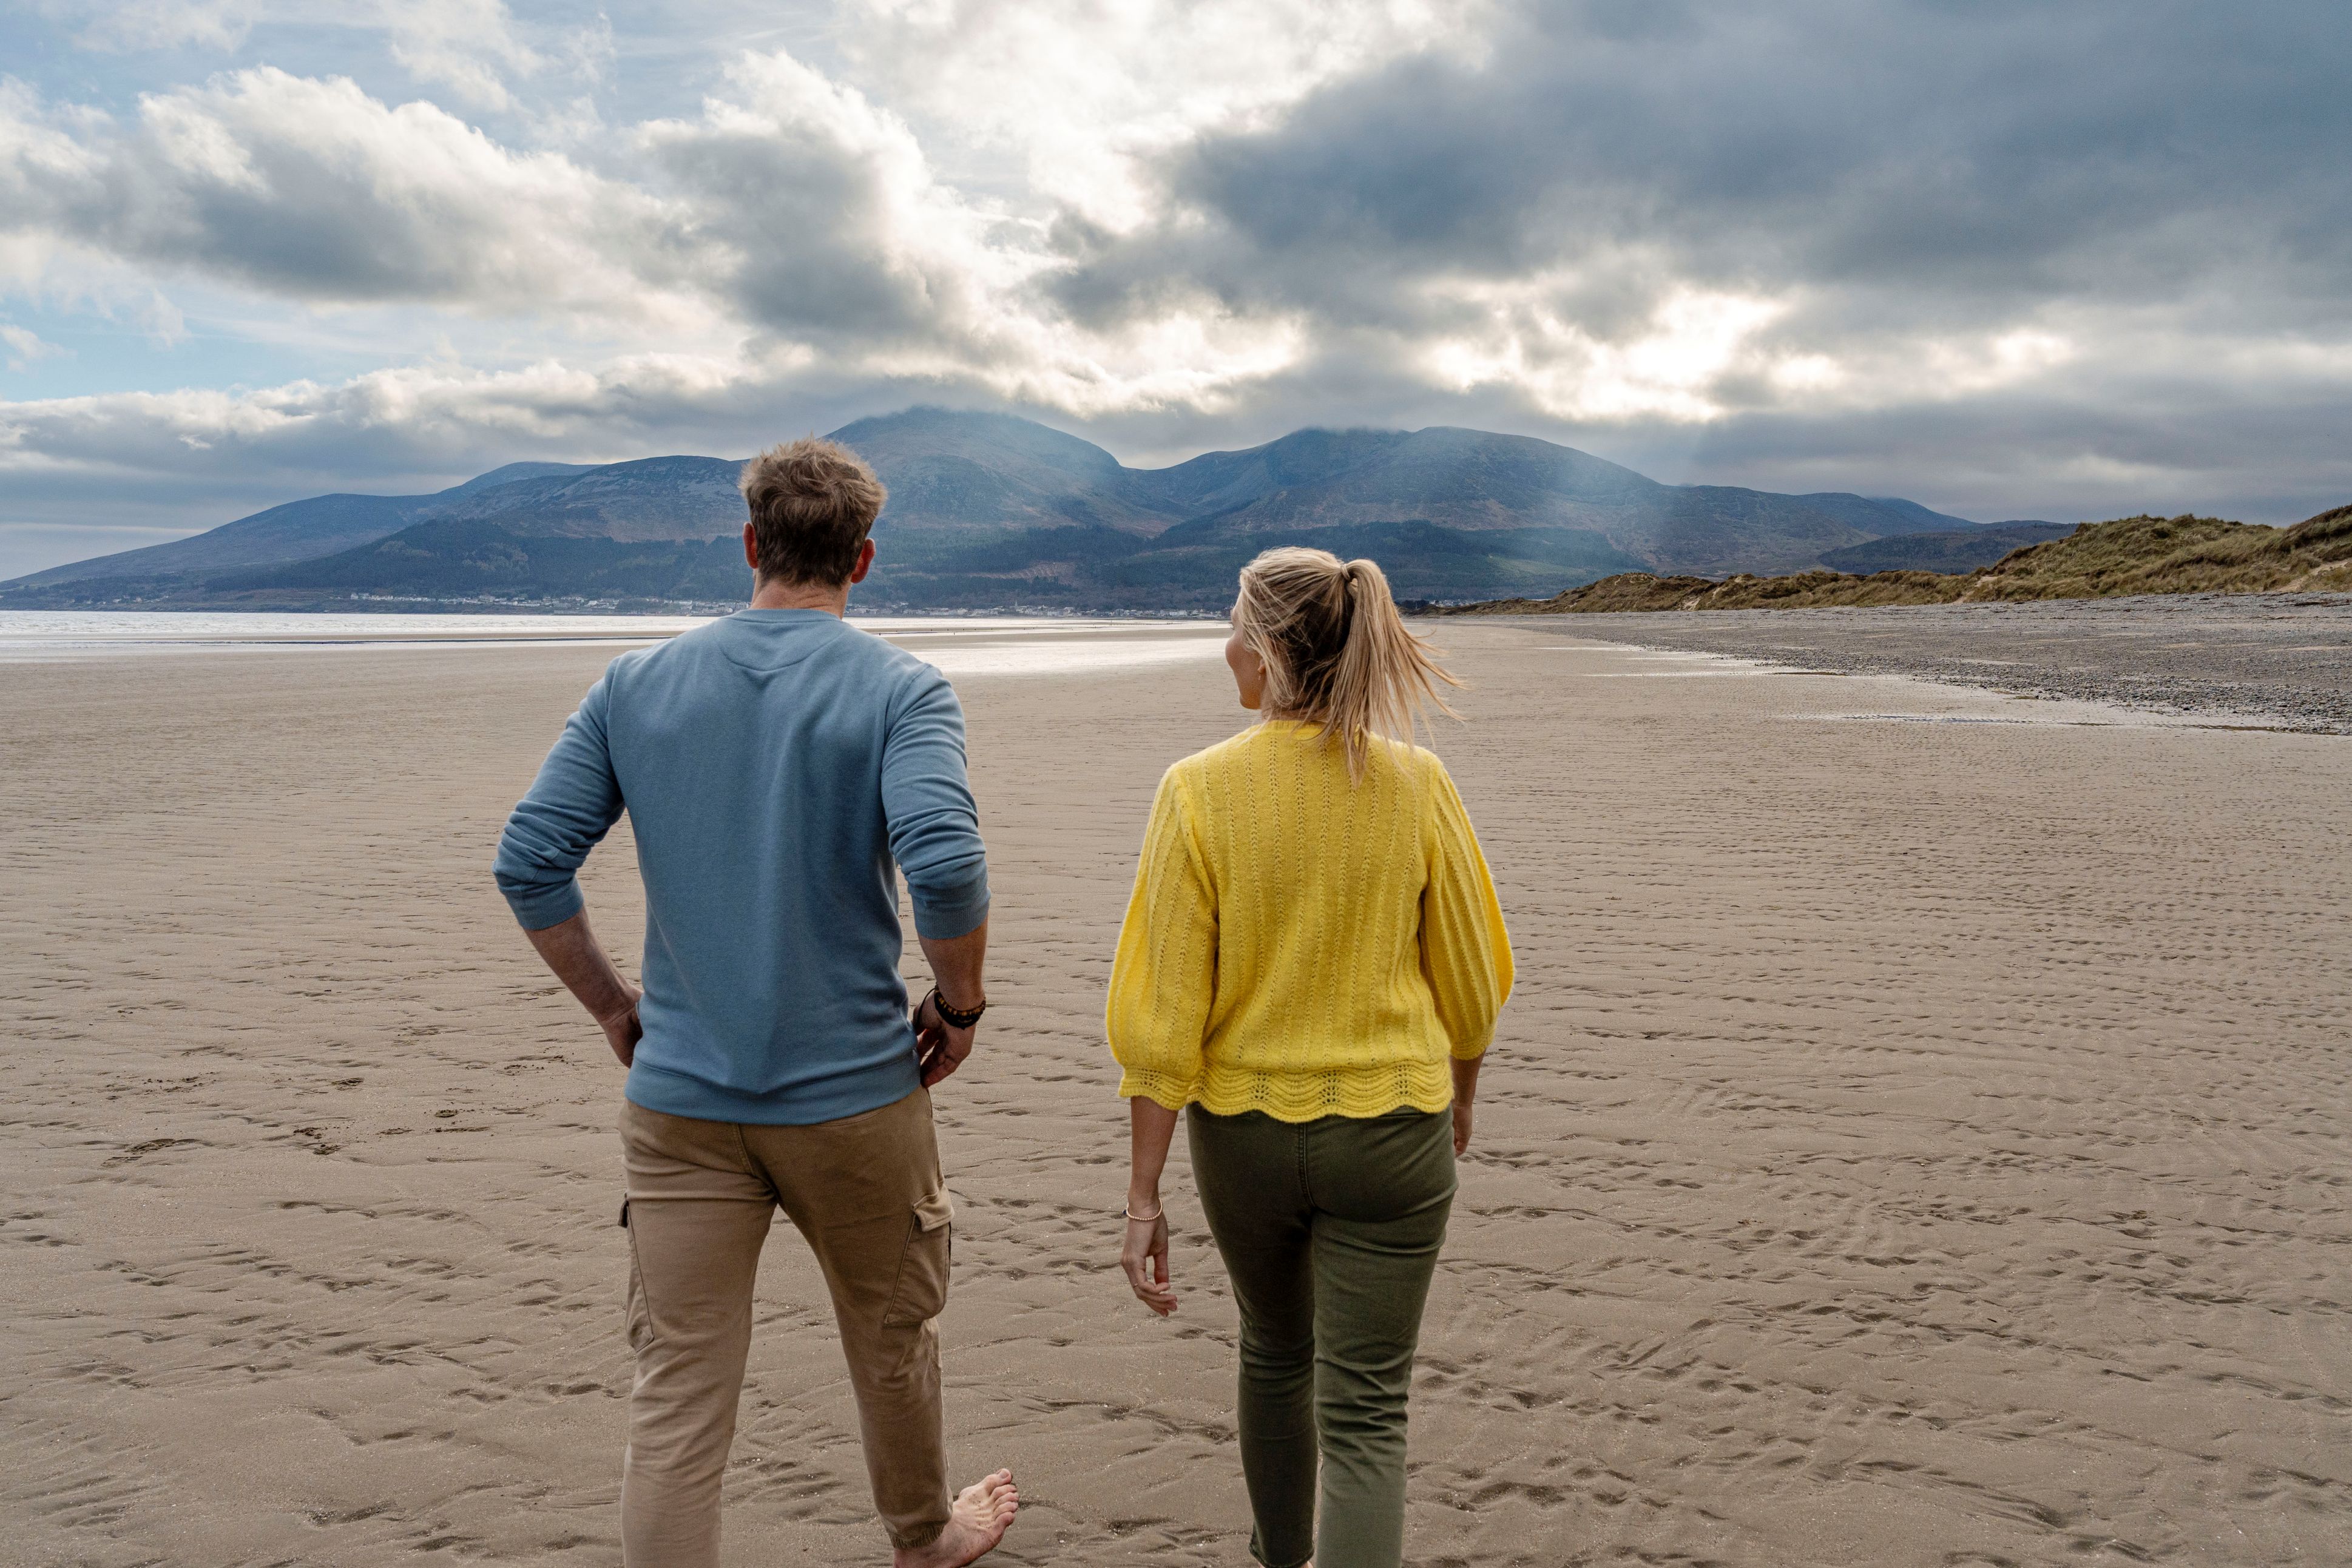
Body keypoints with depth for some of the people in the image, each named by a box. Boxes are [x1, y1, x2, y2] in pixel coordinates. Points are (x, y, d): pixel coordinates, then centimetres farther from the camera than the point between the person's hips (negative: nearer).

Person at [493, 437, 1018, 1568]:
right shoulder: (900, 690, -9)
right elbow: (945, 863, -25)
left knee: (676, 1400, 9)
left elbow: (530, 863, -2)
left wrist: (614, 1008, 9)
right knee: (892, 1342, 22)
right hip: (854, 1093, -1)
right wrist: (960, 1007, -8)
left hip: (681, 1101, 2)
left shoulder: (634, 686, 2)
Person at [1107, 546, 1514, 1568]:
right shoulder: (1416, 785, -10)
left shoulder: (1198, 793, -14)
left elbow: (1165, 1017, -14)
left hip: (1243, 1130, 1)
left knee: (1273, 1350, 27)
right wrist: (1461, 1096, 19)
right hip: (1390, 1130, -1)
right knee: (1366, 1413, 9)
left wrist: (1144, 1193, -6)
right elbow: (1471, 983, 0)